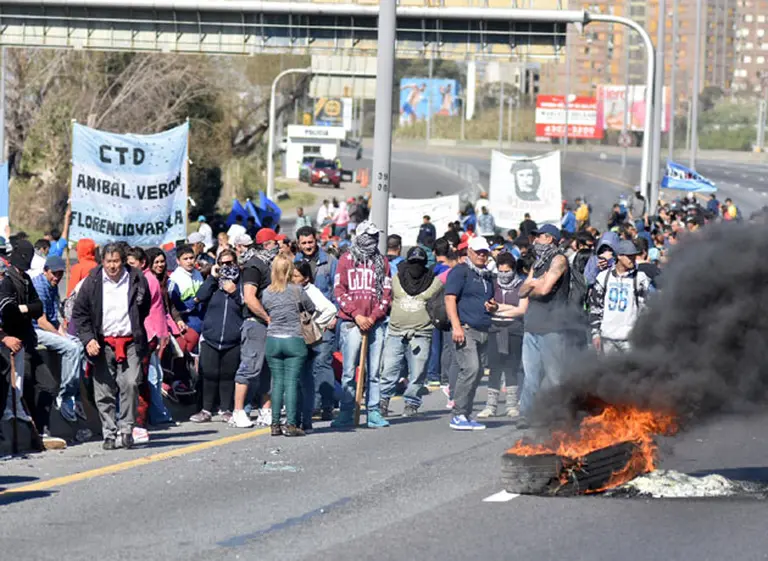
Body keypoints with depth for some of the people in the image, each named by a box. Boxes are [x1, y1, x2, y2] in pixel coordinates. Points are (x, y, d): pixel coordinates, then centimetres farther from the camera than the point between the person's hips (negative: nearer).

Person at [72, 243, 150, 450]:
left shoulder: (137, 280, 2)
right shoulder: (92, 283, 1)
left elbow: (145, 309, 17)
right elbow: (79, 314, 5)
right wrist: (88, 338, -6)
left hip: (130, 343, -1)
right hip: (103, 345, 1)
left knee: (130, 384, -14)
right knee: (104, 392, 1)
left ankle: (126, 428, -1)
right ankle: (109, 434, 9)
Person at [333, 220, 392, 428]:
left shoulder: (382, 262, 12)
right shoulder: (347, 260, 6)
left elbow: (386, 293, 9)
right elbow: (339, 290, 1)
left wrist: (373, 317, -4)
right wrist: (356, 315, -9)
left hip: (375, 323, 2)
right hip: (351, 323, -2)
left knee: (373, 371, 3)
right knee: (349, 371, -4)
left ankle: (373, 413, 6)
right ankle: (346, 413, 0)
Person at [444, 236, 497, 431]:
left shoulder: (487, 276, 23)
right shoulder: (460, 271, -2)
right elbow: (450, 299, -10)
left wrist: (493, 307, 9)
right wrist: (456, 326, -20)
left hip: (483, 332, 8)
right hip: (465, 329, -8)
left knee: (477, 373, 6)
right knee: (470, 369, -18)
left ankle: (466, 415, 11)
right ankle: (458, 415, -15)